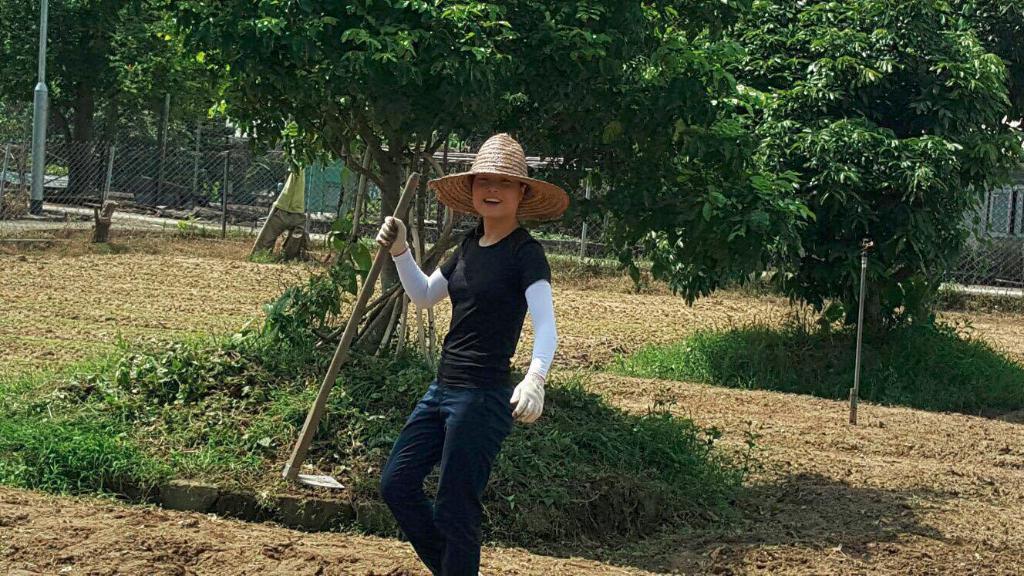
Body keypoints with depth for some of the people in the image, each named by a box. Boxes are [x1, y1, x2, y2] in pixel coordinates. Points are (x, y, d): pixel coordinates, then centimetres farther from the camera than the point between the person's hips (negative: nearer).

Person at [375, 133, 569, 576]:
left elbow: (546, 326, -24)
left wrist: (535, 378, -42)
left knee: (454, 510, -3)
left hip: (484, 397, -8)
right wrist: (399, 251, 6)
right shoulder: (470, 245, 11)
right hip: (443, 389, 8)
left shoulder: (526, 253, -12)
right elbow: (424, 295, 22)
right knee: (396, 483, 11)